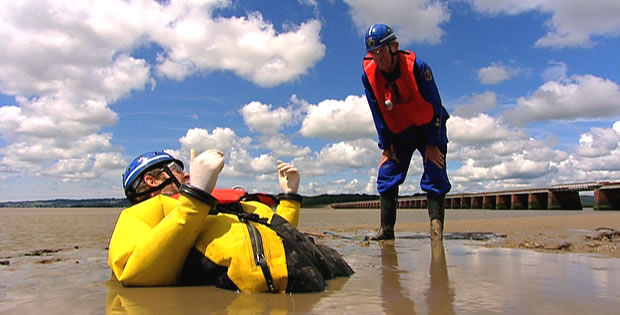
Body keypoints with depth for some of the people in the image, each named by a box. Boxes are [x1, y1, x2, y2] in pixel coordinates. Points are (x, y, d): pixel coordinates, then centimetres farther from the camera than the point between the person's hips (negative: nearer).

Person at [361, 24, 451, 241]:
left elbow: (434, 106, -17)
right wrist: (386, 147, -5)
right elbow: (378, 115, -5)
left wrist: (432, 144, -17)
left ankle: (436, 228, -12)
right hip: (398, 132, 3)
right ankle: (386, 229, 1)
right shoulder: (368, 74, -14)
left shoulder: (417, 66, -23)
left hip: (428, 127, -3)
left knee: (435, 175, -13)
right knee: (387, 174, -4)